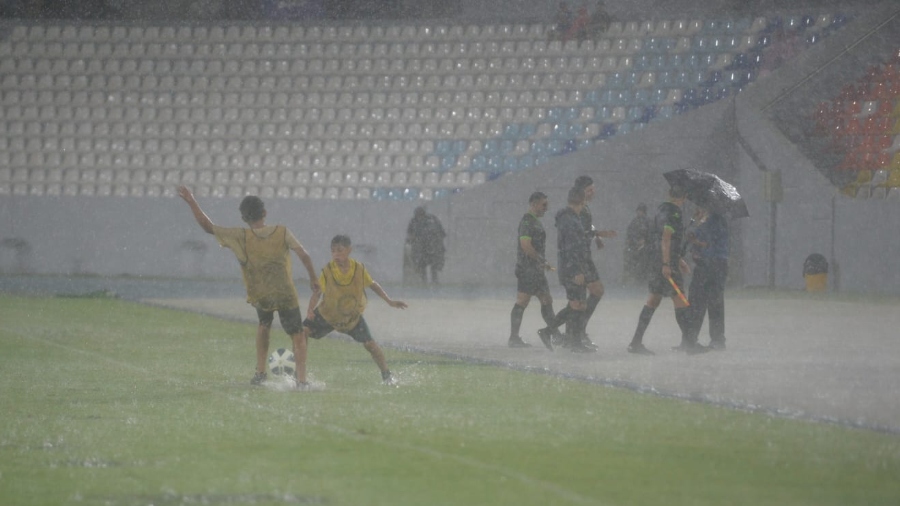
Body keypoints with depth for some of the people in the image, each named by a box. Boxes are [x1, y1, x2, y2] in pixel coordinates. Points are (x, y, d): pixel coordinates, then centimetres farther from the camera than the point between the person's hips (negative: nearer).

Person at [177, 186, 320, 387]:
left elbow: (208, 226, -6)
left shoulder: (241, 238, -10)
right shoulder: (282, 232, -7)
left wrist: (191, 202, 2)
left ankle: (260, 372, 24)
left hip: (260, 297, 1)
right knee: (298, 336, 8)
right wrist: (313, 279, 8)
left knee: (263, 325, 30)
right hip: (286, 294, -1)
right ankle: (301, 378, -8)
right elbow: (304, 255, -7)